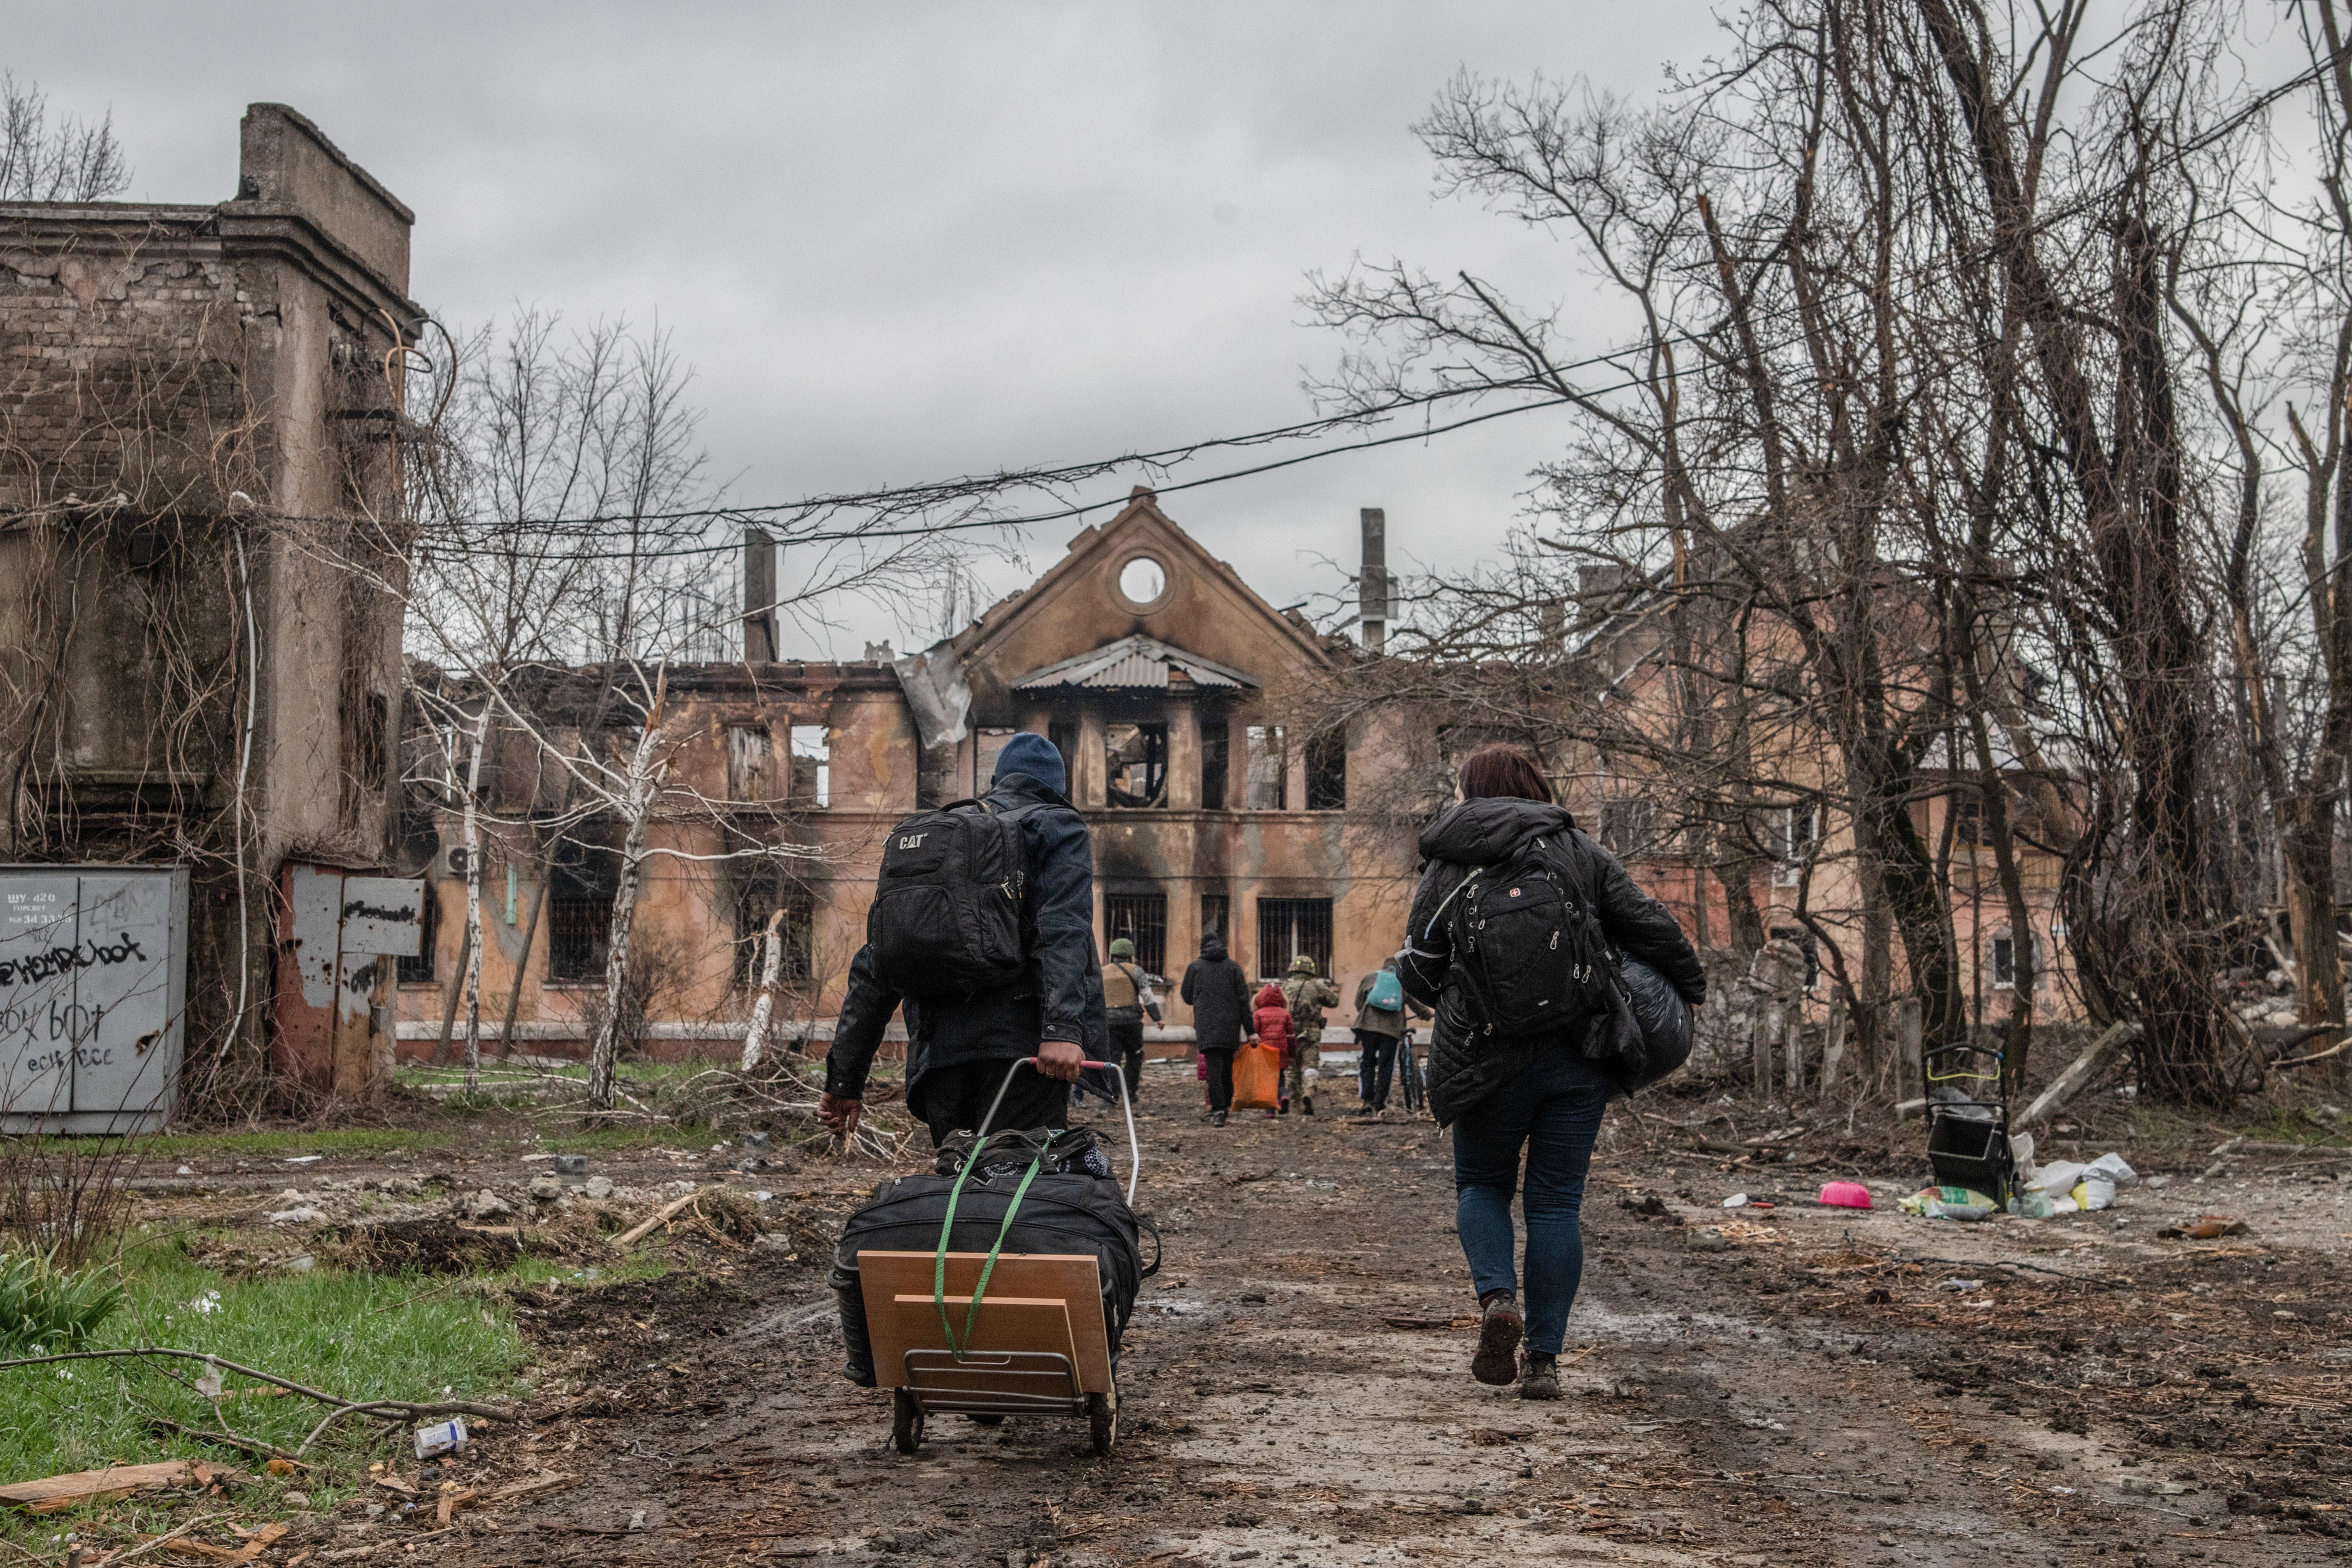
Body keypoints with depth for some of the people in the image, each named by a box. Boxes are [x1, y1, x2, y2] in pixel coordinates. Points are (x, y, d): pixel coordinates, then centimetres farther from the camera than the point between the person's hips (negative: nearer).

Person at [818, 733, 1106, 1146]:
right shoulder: (1057, 826, 12)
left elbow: (874, 964, 22)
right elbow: (1063, 929, -9)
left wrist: (844, 1078, 22)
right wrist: (1063, 1028, -20)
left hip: (939, 1050, 5)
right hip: (1020, 1042, -5)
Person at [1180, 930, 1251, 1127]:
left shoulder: (1194, 967, 5)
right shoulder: (1233, 967, 6)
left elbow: (1187, 998, 11)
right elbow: (1243, 1000, 2)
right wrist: (1250, 1031, 3)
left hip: (1206, 1026, -2)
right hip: (1230, 1027, 2)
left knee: (1214, 1068, -6)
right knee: (1227, 1068, 16)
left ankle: (1218, 1111, -17)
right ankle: (1225, 1106, 23)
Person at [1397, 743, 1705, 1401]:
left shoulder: (1446, 868, 1)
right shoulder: (1581, 854, 6)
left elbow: (1417, 970, 0)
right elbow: (1651, 925, 3)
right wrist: (1690, 988, 17)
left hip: (1487, 1059, -1)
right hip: (1578, 1056, 2)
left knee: (1481, 1184, 17)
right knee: (1556, 1202, 7)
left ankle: (1497, 1297, -9)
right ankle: (1542, 1359, 6)